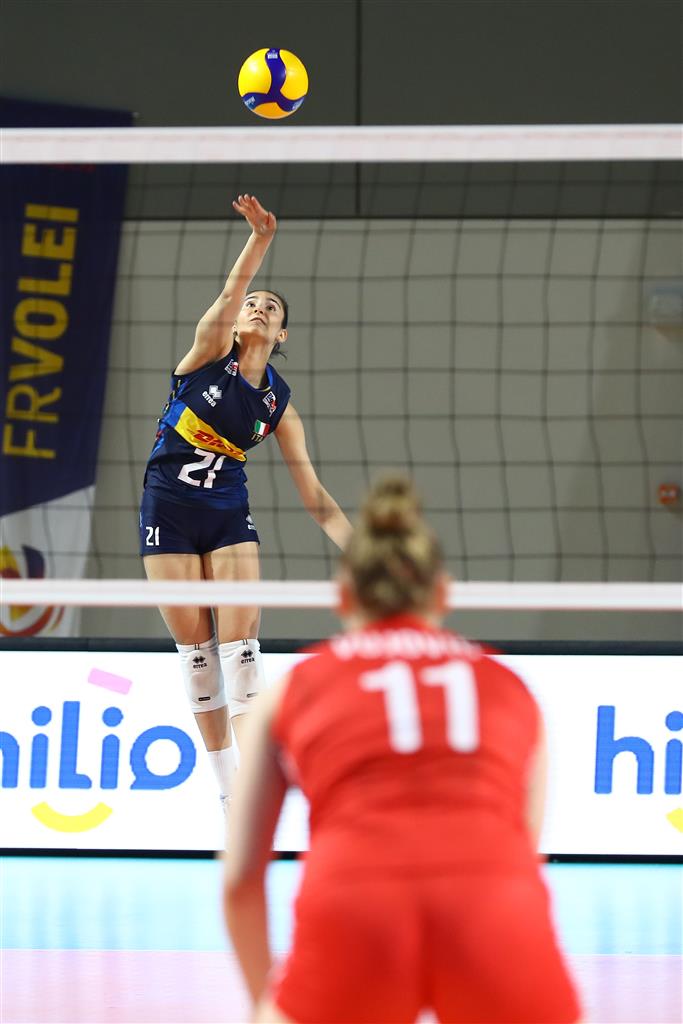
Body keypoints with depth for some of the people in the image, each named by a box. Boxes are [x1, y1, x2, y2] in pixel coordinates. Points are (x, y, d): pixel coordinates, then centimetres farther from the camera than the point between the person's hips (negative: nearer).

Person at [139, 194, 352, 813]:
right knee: (195, 648, 0)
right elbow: (230, 294, -20)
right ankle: (228, 791, 8)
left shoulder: (279, 406, 4)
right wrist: (260, 239, -38)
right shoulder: (210, 352, -1)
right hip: (169, 510, -1)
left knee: (239, 642, -11)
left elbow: (314, 495, 5)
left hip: (229, 514, 1)